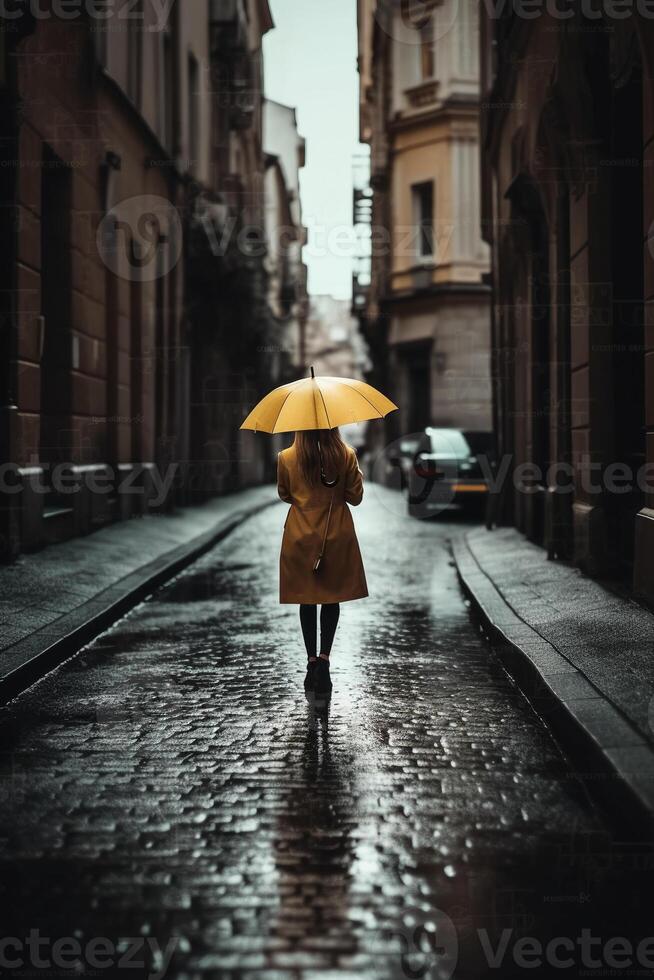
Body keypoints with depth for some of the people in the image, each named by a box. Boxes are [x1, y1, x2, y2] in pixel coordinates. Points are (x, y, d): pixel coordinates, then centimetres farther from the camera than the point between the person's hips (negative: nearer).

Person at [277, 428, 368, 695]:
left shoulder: (286, 458, -9)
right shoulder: (346, 455, -11)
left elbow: (284, 495, 6)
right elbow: (355, 497, -3)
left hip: (301, 538, 0)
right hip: (337, 536, 0)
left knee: (307, 599, 11)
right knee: (332, 598, 11)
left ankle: (312, 661, 12)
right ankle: (324, 658, -4)